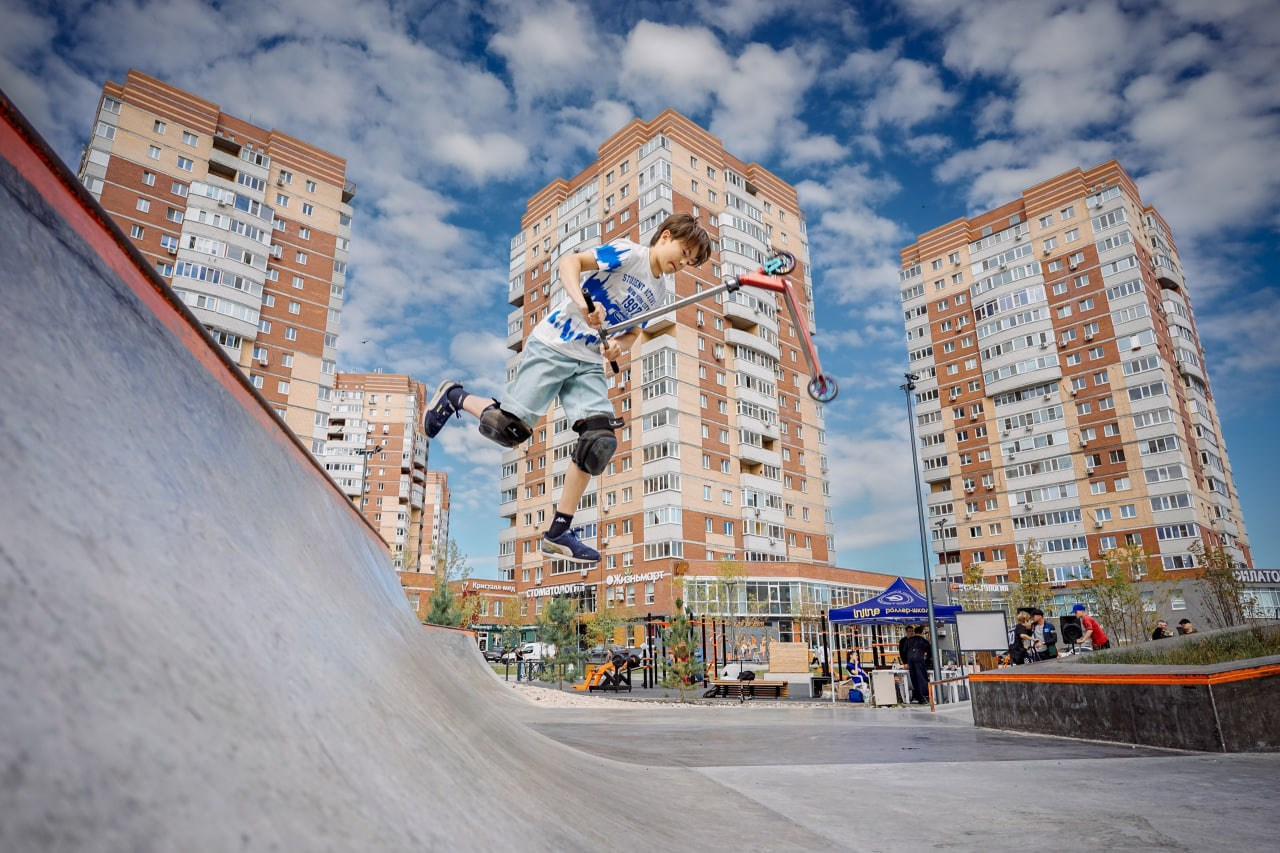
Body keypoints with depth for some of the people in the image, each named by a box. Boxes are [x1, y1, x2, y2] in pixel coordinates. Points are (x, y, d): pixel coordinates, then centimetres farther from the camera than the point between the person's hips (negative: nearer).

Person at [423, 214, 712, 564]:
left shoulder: (660, 290, 13)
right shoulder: (628, 252, -8)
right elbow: (570, 260, -19)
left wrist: (619, 345, -2)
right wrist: (583, 302, -37)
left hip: (590, 364, 7)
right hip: (552, 347, -7)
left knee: (600, 440, -11)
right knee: (509, 428, -12)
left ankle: (558, 533, -3)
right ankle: (454, 396, 20)